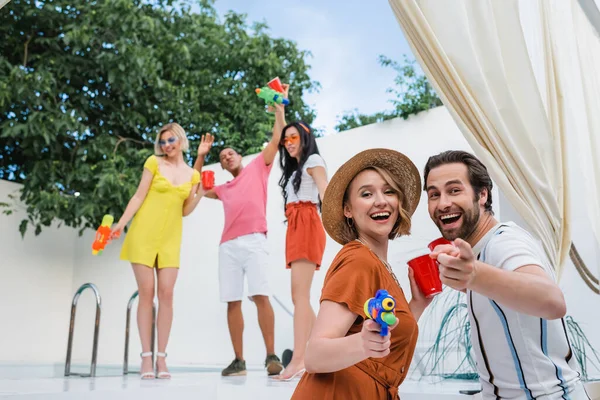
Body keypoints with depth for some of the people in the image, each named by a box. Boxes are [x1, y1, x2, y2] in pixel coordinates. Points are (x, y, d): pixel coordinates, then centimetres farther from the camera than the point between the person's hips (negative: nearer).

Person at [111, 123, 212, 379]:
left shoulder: (192, 174, 11)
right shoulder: (153, 162, 3)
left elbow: (185, 211, 12)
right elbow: (139, 197, 1)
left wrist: (201, 194, -3)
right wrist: (121, 223, -7)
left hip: (170, 238, 2)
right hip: (144, 233, -2)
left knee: (166, 294, -4)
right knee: (146, 293, -3)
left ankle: (161, 357, 2)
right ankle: (146, 357, 1)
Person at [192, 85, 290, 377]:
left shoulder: (258, 168, 17)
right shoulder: (223, 189, 28)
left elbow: (277, 138, 10)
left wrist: (279, 106, 9)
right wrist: (201, 157, 32)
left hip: (253, 240, -5)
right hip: (228, 245, 5)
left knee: (260, 295, -15)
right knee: (232, 301, -1)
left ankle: (271, 356, -12)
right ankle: (238, 360, 4)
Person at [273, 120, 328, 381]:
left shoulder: (313, 160, 5)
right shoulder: (295, 168, 30)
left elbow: (325, 191, -13)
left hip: (307, 226, -9)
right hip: (295, 228, 9)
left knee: (300, 294, -17)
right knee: (299, 296, 3)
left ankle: (299, 358, -21)